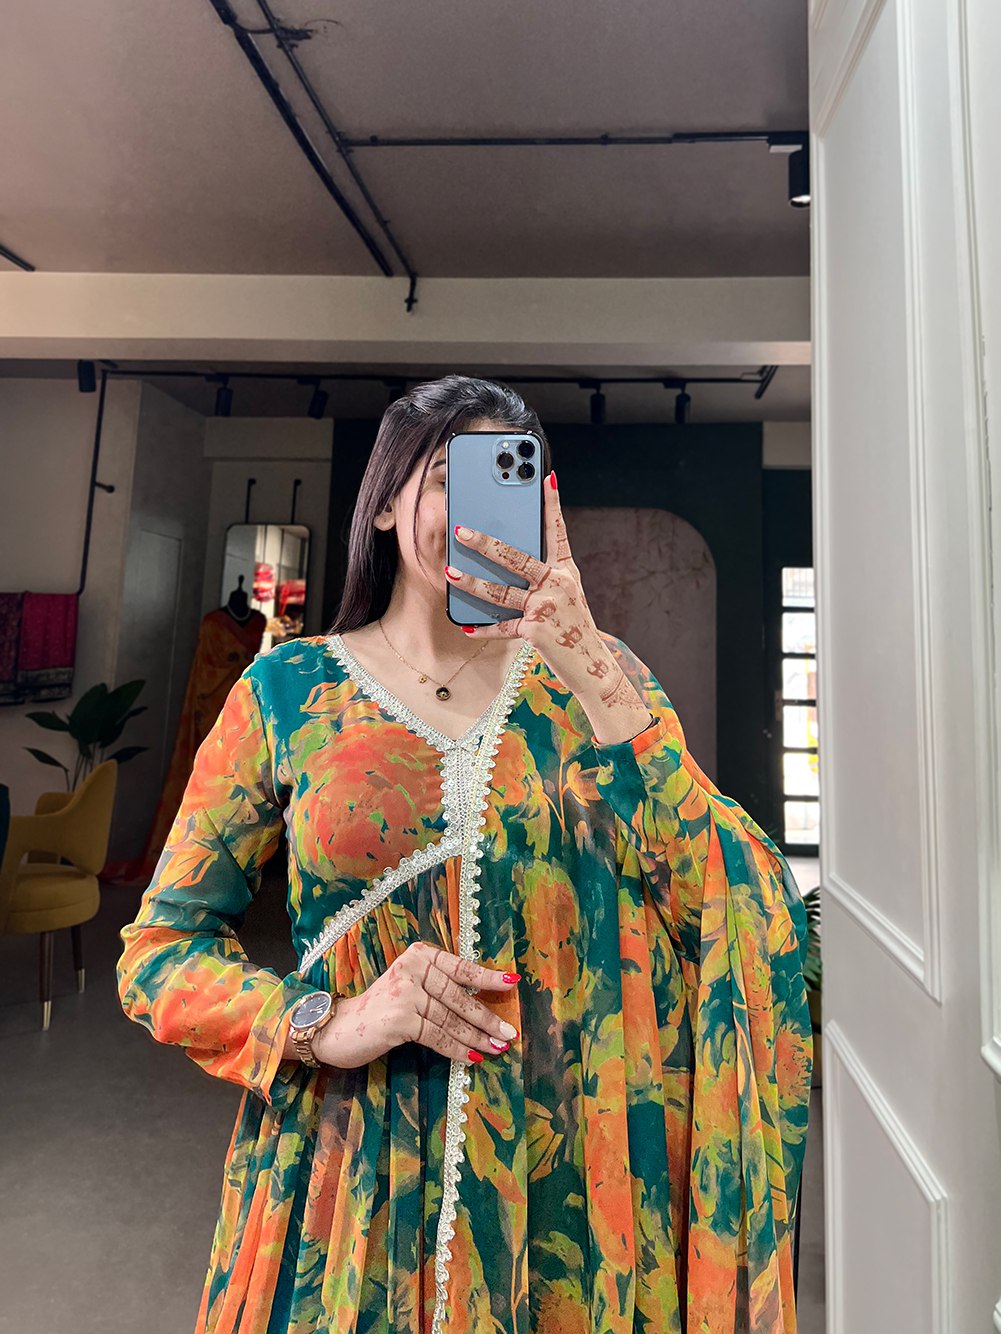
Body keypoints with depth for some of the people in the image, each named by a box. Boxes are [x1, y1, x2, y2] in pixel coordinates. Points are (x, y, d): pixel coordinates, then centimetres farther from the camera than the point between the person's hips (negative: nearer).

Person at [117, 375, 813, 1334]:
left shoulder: (595, 672, -3)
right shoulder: (288, 689, -5)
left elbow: (727, 908, -14)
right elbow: (158, 953, -1)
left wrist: (591, 670, -22)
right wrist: (330, 1027, -17)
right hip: (358, 1182, 0)